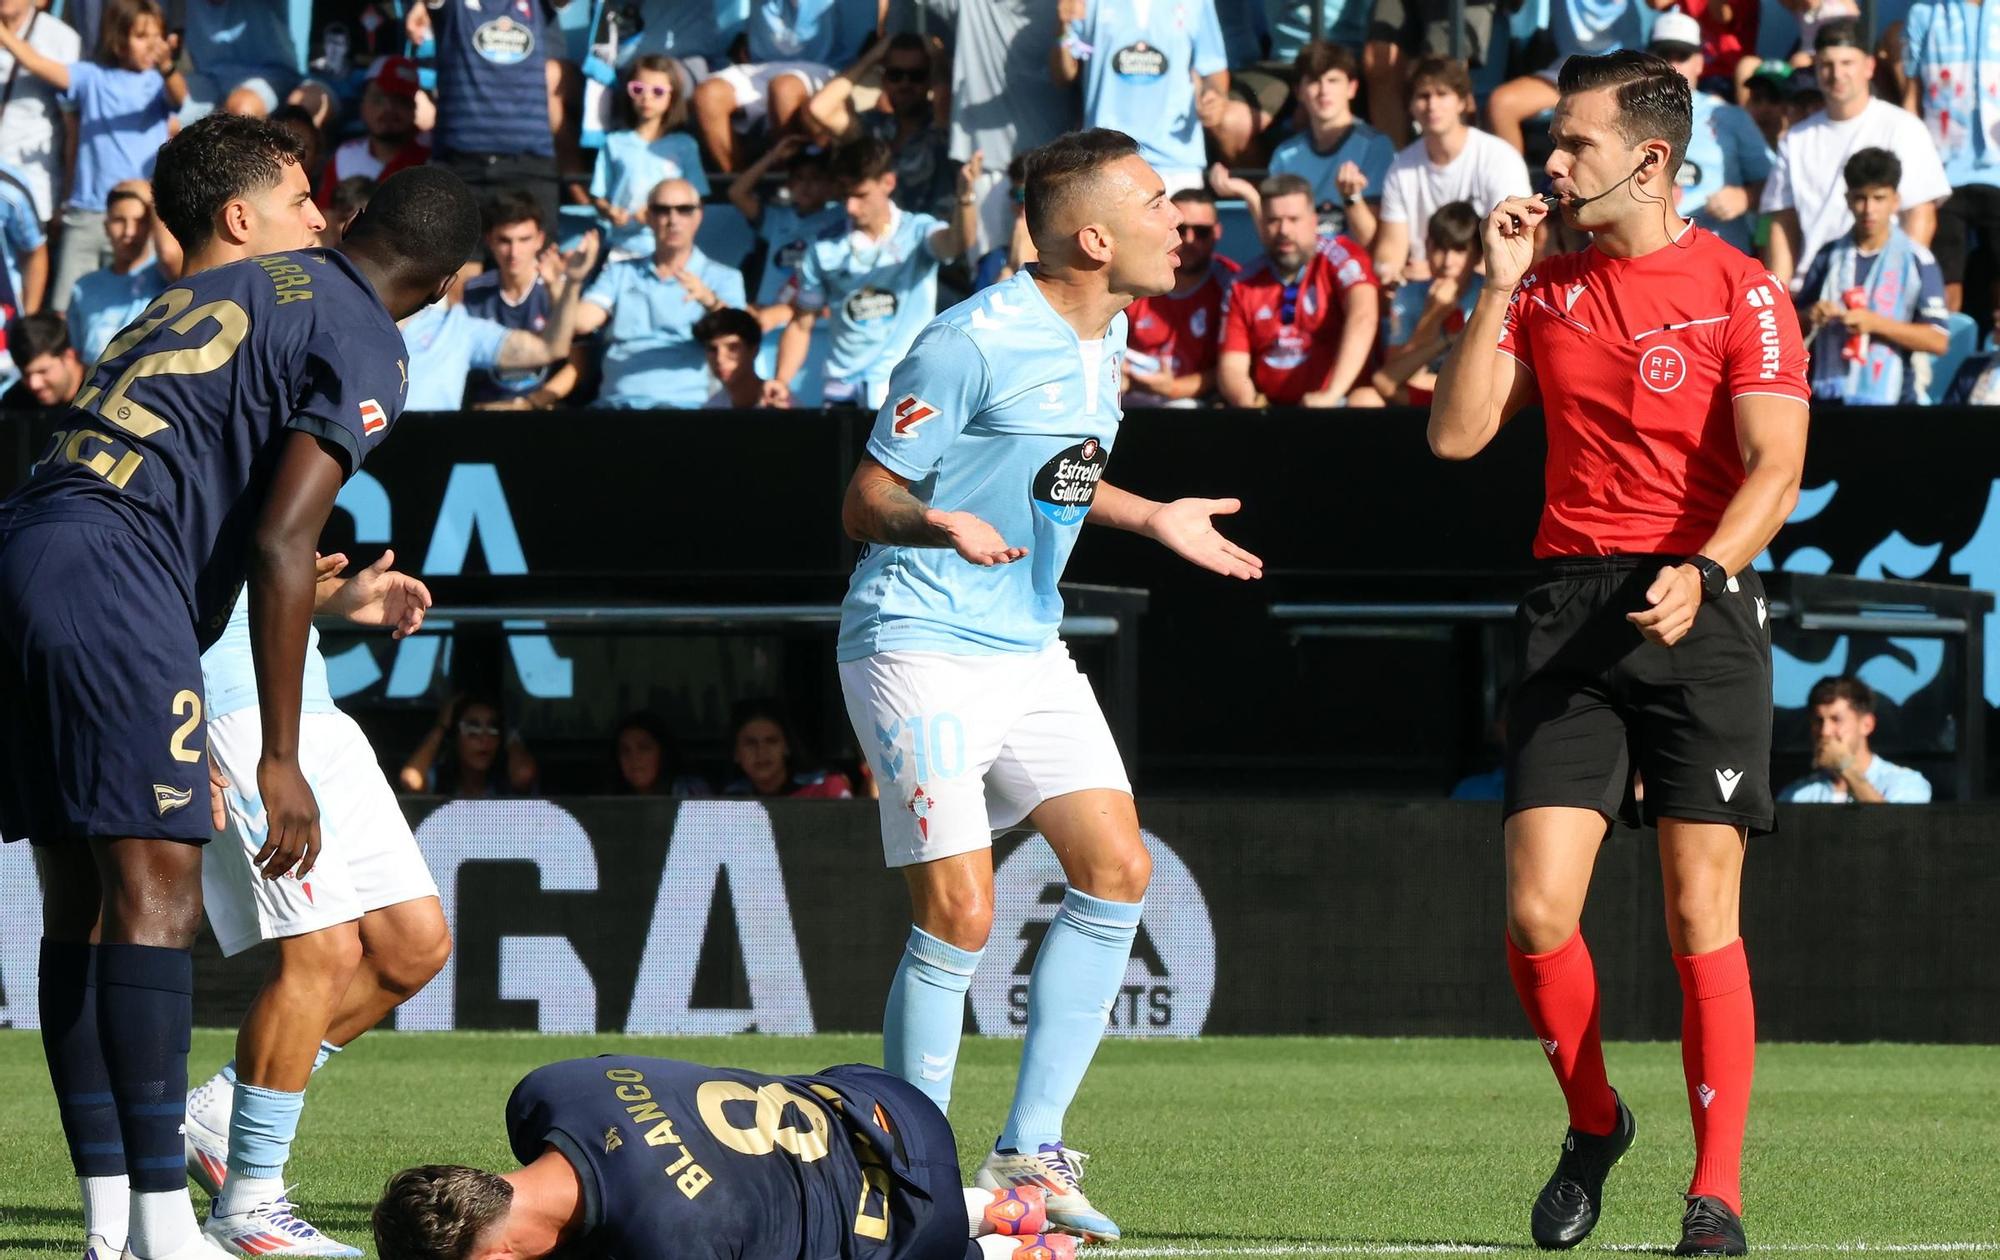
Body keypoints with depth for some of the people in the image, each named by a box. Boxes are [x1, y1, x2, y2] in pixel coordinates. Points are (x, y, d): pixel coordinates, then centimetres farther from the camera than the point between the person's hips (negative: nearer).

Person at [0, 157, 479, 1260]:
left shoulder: (221, 287, 26)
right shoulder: (365, 346, 1)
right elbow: (278, 543, -7)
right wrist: (279, 761, -5)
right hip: (111, 572, -8)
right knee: (156, 894, -8)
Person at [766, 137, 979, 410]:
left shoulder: (917, 232, -2)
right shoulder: (824, 251, 5)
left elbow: (956, 243, -24)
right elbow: (802, 325, 12)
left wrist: (965, 200, -45)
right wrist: (781, 381, -3)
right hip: (843, 394, 3)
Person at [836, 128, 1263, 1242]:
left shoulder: (1106, 335, 9)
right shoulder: (973, 342, -17)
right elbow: (866, 502, -13)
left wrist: (1153, 519, 23)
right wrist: (941, 524, -32)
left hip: (1029, 648, 8)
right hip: (921, 644, -8)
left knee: (1118, 869, -2)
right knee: (959, 915, -14)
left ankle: (1028, 1153, 7)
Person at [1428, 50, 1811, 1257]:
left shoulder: (1740, 291, -2)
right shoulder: (1545, 288, 12)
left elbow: (1775, 468, -10)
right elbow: (1456, 434, 6)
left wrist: (1702, 573, -26)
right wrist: (1498, 289, 0)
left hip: (1703, 612, -4)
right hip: (1573, 604, 4)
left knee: (1702, 913, -6)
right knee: (1537, 910, -6)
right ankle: (1592, 1123, 19)